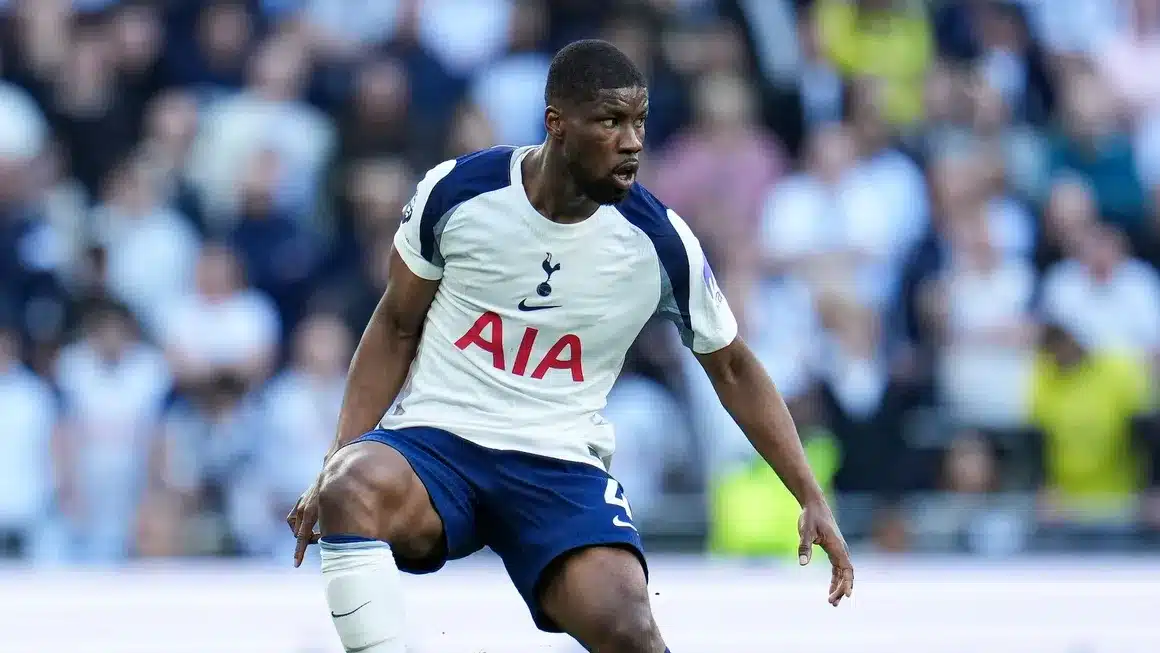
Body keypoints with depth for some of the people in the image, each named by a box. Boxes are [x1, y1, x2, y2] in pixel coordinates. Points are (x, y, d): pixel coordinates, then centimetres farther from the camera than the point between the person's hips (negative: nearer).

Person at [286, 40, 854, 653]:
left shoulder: (660, 242, -5)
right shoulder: (457, 190, -7)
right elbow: (396, 327, 7)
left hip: (561, 467, 0)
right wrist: (335, 462, -2)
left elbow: (732, 370, 10)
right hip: (434, 438, 0)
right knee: (351, 491, -36)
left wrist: (811, 498, 4)